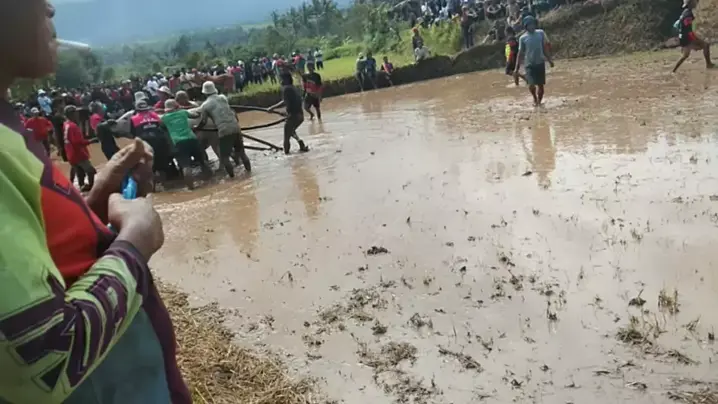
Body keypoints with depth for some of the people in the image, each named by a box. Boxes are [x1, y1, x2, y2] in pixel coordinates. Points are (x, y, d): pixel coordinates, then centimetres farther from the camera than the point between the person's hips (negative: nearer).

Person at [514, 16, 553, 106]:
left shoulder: (540, 33, 4)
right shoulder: (523, 38, -3)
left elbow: (545, 47, 11)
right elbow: (520, 53, 0)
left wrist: (549, 60, 9)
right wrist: (517, 68, -3)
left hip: (540, 63, 2)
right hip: (530, 65, -2)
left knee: (540, 85, 4)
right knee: (531, 85, -15)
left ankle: (539, 101, 23)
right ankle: (535, 98, 15)